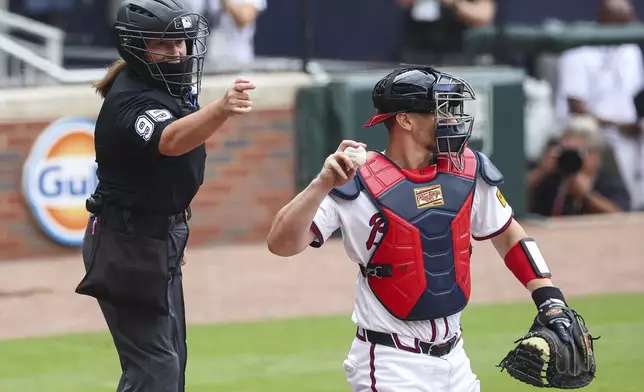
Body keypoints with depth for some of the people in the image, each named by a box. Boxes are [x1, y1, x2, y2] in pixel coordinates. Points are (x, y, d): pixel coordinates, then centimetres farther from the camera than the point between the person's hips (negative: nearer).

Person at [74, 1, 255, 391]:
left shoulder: (175, 84, 2)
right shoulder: (132, 101, -27)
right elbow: (170, 141, -49)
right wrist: (221, 109, -68)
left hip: (160, 239, 10)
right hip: (129, 245, -10)